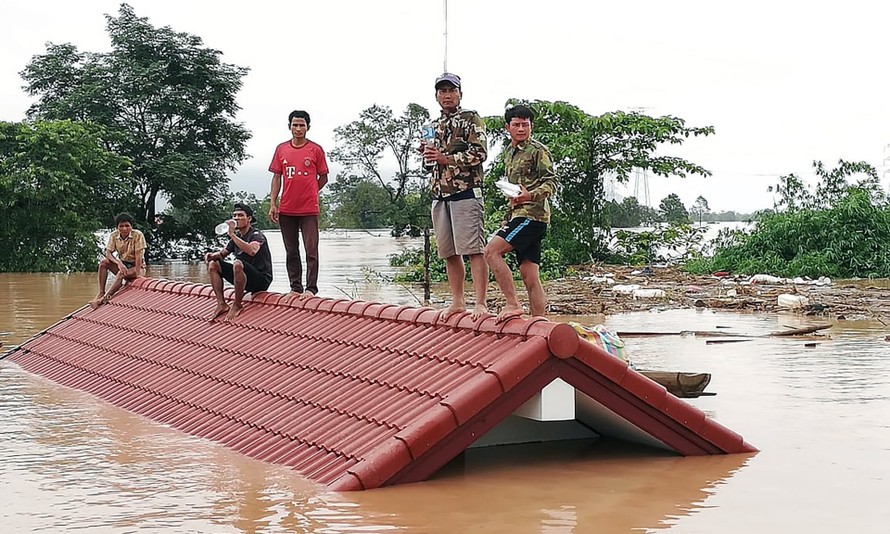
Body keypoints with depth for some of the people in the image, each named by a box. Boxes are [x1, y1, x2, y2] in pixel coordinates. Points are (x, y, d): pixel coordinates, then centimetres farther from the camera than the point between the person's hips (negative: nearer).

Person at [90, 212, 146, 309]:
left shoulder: (138, 235, -18)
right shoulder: (114, 235, -5)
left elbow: (138, 256, -21)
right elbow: (108, 253, -9)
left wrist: (137, 274, -26)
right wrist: (118, 263, -28)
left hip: (137, 267, -5)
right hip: (122, 264, 5)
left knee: (121, 274, -35)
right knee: (103, 262, -20)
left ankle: (105, 298, -34)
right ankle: (101, 293, -22)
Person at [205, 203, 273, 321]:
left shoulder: (256, 235, -11)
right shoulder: (236, 236, 13)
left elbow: (252, 251, -34)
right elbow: (222, 253, 20)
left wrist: (232, 234, -31)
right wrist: (211, 255, -5)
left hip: (261, 279, -8)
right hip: (245, 279, 8)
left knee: (238, 264, -36)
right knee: (213, 264, 2)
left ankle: (237, 306, -22)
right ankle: (221, 304, -7)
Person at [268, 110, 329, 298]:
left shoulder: (315, 150, 1)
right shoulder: (281, 149, 8)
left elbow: (323, 178, 7)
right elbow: (276, 177, 9)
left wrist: (308, 193, 3)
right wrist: (273, 204, 3)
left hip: (309, 210, -3)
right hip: (286, 210, 3)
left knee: (311, 250, -6)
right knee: (291, 252, 8)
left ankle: (311, 288, -3)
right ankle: (295, 288, 15)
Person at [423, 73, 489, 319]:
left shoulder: (471, 119, 1)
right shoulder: (434, 126, 21)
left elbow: (479, 153, -10)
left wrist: (446, 158, -14)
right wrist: (427, 153, 4)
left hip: (465, 192, -7)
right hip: (439, 195, 7)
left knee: (474, 250, -11)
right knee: (449, 252, 9)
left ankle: (480, 304, -13)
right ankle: (457, 302, 16)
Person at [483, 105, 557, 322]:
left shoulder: (538, 151, -3)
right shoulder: (509, 153, 22)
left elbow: (552, 183, -11)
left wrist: (531, 196, -28)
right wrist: (507, 218, 26)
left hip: (532, 214, -8)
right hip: (518, 215, 8)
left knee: (491, 251, -20)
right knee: (530, 275, 3)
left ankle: (513, 304, -17)